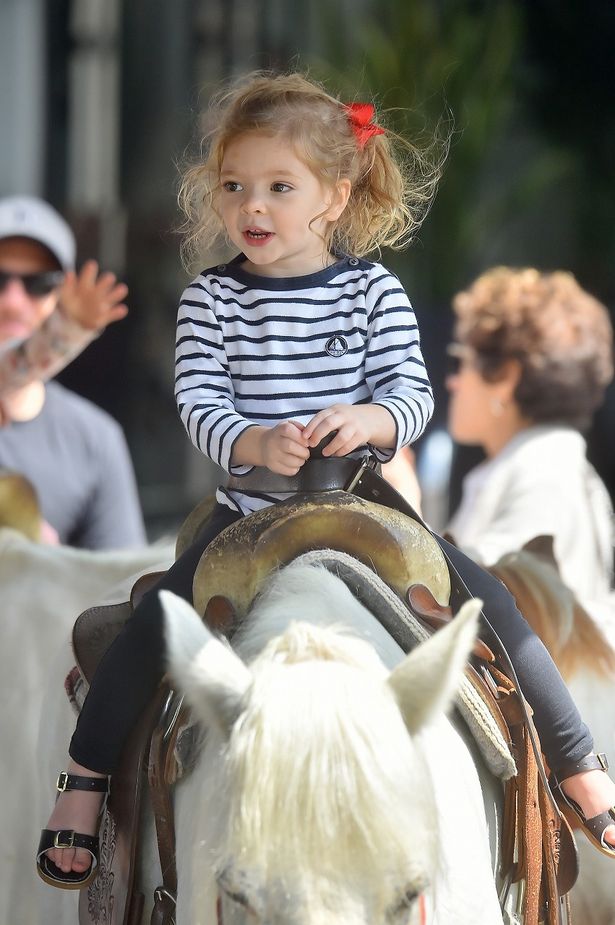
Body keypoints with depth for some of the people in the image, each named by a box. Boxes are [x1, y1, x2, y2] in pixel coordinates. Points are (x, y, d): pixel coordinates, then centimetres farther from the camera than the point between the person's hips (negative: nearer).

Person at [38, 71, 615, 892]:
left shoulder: (375, 291, -1)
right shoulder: (211, 300, -1)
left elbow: (413, 391, -8)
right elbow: (199, 400, -9)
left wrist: (370, 419, -31)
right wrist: (255, 443, -30)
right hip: (249, 514, 0)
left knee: (490, 601, -10)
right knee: (154, 621, -19)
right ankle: (84, 785, -4)